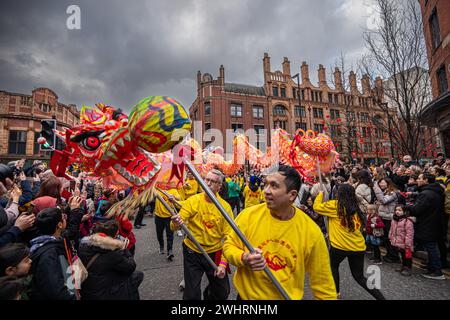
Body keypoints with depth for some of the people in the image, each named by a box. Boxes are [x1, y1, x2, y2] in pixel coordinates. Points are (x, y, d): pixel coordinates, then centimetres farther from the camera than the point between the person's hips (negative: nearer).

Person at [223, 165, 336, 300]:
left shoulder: (311, 231, -18)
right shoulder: (249, 215, -18)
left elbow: (322, 281, -7)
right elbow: (229, 245, -7)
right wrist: (243, 259, -24)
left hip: (289, 296, 0)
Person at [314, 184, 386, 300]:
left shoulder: (335, 205, -10)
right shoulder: (355, 208, 8)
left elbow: (316, 206, 0)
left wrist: (321, 194, 14)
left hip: (340, 246, -5)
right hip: (358, 247, 5)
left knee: (333, 266, 25)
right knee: (359, 277, 21)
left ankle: (336, 291, 29)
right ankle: (380, 297, 12)